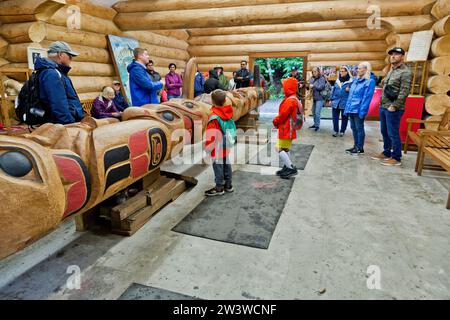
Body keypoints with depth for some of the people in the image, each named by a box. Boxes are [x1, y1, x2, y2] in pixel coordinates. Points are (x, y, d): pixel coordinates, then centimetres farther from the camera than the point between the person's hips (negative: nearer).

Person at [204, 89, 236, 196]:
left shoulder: (214, 116, -20)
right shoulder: (228, 112, 1)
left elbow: (211, 134, -20)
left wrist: (208, 147, -10)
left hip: (218, 147, -8)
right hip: (227, 145, 8)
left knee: (218, 166, 3)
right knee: (226, 164, 17)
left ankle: (219, 188, 13)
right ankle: (228, 185, 28)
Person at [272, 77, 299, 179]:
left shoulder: (289, 100, -21)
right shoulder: (294, 99, 12)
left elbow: (282, 115, -21)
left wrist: (275, 121, -5)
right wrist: (277, 121, 6)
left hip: (286, 129, -10)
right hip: (288, 129, 10)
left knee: (279, 149, -6)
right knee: (285, 149, 19)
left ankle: (292, 169, -4)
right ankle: (287, 167, 29)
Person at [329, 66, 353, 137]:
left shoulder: (351, 81, -6)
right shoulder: (337, 80, 10)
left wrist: (349, 90, -22)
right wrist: (331, 99, 13)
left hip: (345, 102, -4)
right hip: (336, 102, 4)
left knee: (344, 117, 8)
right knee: (335, 117, 5)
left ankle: (342, 131, 20)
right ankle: (336, 131, 17)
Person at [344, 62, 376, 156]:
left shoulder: (370, 81, -8)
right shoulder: (355, 80, 15)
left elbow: (367, 97, -14)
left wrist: (362, 111, -19)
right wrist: (347, 108, 14)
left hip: (358, 110, -7)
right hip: (351, 109, 8)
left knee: (359, 128, 0)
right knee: (354, 128, 13)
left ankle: (360, 148, 9)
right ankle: (356, 146, 23)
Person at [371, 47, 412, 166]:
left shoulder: (405, 72, -10)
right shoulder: (391, 71, 18)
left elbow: (404, 91, -17)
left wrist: (394, 106, -19)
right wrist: (382, 103, 14)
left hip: (393, 109, -9)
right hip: (383, 107, 9)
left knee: (393, 134, -4)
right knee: (385, 132, 15)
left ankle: (396, 158, 5)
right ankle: (386, 153, 28)